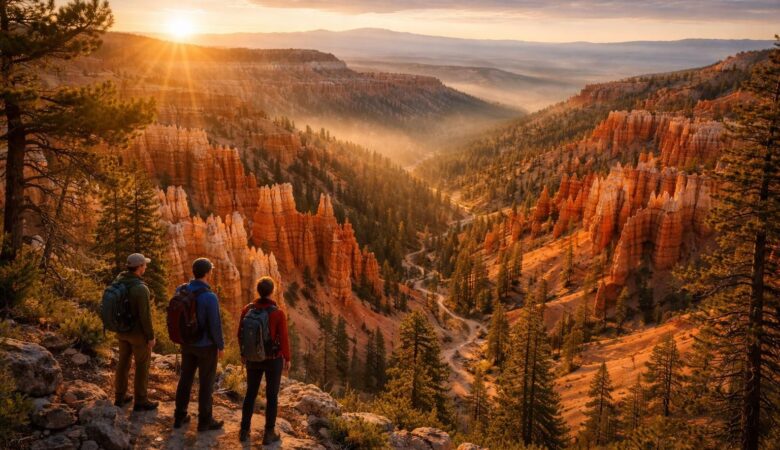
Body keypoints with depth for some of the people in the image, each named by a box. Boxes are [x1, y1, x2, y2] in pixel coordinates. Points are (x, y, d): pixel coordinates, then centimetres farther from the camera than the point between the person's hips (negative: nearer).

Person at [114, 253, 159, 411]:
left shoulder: (118, 281, -5)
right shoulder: (141, 289, -31)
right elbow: (145, 315, -25)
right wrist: (151, 337, -13)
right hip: (138, 332, -7)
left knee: (124, 361, 22)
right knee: (142, 365, 9)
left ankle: (120, 397, 35)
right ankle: (141, 401, 22)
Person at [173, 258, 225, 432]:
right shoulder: (210, 297, -29)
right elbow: (215, 325, -22)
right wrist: (221, 346, -6)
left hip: (187, 342, 6)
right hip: (206, 345, -6)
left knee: (186, 379, 20)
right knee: (206, 383, 10)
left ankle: (180, 416, 32)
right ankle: (205, 421, 23)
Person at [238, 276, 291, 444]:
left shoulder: (247, 309, -11)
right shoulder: (278, 313, -22)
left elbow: (241, 333, -1)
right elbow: (284, 339, -16)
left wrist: (243, 353, 16)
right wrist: (287, 358, 0)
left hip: (253, 358, 3)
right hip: (273, 359, -3)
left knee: (251, 393, 20)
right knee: (272, 396, 12)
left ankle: (244, 431, 26)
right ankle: (269, 434, 20)